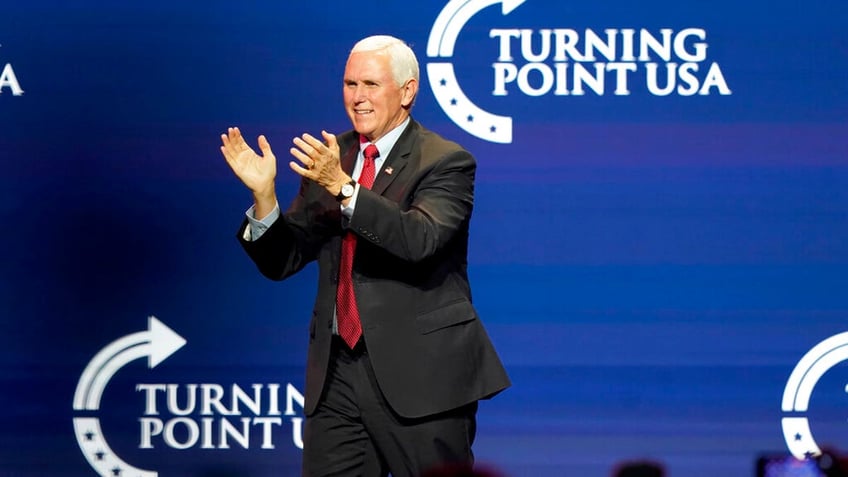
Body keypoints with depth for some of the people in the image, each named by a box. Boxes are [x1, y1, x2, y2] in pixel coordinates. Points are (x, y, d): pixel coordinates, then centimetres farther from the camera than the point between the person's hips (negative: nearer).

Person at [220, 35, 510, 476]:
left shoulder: (446, 162, -6)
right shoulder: (329, 159, 10)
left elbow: (420, 239, -24)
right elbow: (282, 261, 9)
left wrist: (344, 189, -33)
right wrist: (264, 194, -9)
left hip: (419, 374, -5)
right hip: (337, 373, 5)